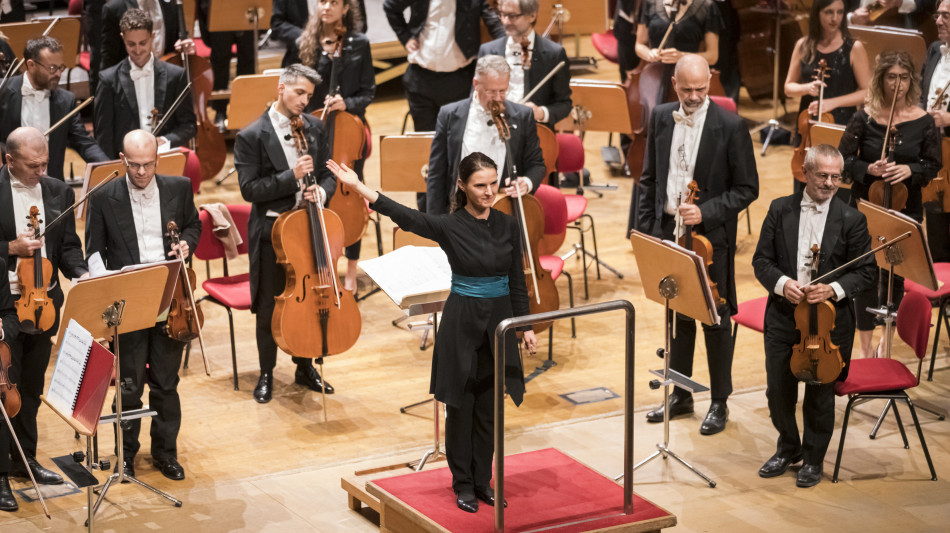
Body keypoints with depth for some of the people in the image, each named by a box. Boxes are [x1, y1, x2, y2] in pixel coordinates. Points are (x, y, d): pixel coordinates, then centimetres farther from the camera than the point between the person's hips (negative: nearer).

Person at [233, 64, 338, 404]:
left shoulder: (315, 128, 5)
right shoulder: (252, 137, -11)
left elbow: (327, 173, 11)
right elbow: (249, 189, -15)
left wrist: (322, 190, -12)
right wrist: (291, 177, -24)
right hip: (271, 232, -4)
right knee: (269, 306, 6)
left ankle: (305, 368, 31)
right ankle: (266, 374, 21)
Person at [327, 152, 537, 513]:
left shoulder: (507, 226, 1)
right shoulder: (449, 226, -9)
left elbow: (517, 282, 8)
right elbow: (404, 216, -22)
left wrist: (526, 327, 6)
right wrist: (358, 186, -32)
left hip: (499, 322, 3)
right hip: (462, 322, -3)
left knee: (488, 408, 10)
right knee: (460, 406, 5)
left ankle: (483, 480, 23)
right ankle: (463, 484, 18)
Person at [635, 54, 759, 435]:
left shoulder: (731, 126, -12)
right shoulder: (661, 119, 3)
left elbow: (747, 189, -9)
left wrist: (706, 212, -21)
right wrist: (644, 228, 5)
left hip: (711, 236, -4)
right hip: (668, 231, 4)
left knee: (715, 319, 5)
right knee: (678, 314, 15)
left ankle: (719, 403, 17)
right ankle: (680, 395, 28)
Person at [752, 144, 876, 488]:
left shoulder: (852, 220, -4)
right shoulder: (780, 210, 1)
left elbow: (865, 270, -2)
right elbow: (762, 260, 1)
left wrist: (833, 289, -18)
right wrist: (781, 283, -18)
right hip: (783, 316, 2)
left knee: (820, 393, 6)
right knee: (778, 389, 10)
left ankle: (813, 459, 25)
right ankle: (788, 448, 33)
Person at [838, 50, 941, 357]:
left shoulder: (924, 122, -4)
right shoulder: (865, 118, -6)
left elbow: (932, 166, 1)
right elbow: (844, 159, -3)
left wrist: (910, 170, -19)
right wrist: (868, 169, -22)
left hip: (906, 209, 1)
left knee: (896, 274, 6)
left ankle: (887, 340, 25)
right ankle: (866, 346, 13)